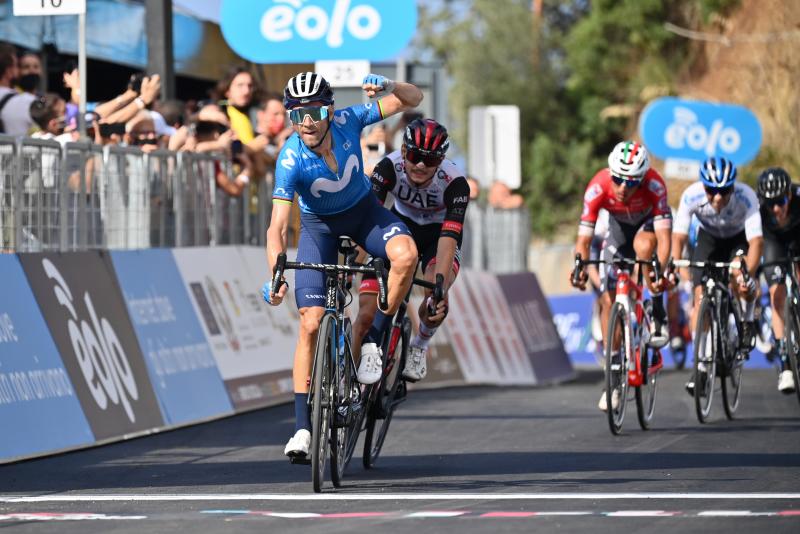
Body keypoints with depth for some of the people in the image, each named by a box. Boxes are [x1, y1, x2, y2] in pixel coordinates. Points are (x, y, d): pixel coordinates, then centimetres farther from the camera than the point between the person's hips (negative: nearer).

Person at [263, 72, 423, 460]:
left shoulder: (347, 121, -24)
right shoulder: (291, 160, -30)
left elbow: (413, 99, -17)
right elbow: (277, 227, -34)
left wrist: (389, 87, -39)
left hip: (362, 210, 2)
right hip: (318, 225, -2)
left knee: (406, 254, -32)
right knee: (311, 323, -11)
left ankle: (373, 341, -13)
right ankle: (302, 427, -6)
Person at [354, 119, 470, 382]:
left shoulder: (454, 181, -32)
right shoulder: (390, 167, -28)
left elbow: (449, 235, -39)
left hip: (437, 235, -1)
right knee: (367, 314, -15)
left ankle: (419, 346, 1)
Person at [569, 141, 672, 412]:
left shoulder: (654, 184, -38)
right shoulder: (598, 187, -33)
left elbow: (663, 235, -43)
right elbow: (584, 238, -33)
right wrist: (581, 267, -52)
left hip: (648, 223, -2)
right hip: (619, 227, 2)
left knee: (643, 245, -39)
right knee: (609, 299, -7)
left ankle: (658, 313, -19)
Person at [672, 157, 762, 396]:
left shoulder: (746, 197, -36)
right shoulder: (691, 196, -32)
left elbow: (755, 241, -41)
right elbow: (678, 237, -30)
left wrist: (747, 274, -56)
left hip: (739, 239, -2)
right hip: (708, 239, 2)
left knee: (740, 277, -31)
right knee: (701, 296, -13)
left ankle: (748, 320, 0)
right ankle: (701, 364, -6)